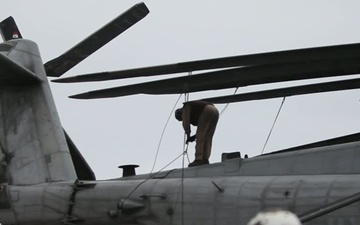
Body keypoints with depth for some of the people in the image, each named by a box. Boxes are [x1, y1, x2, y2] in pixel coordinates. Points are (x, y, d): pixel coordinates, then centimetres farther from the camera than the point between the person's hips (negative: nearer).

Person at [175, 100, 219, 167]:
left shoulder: (186, 107, 14)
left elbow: (185, 122, -1)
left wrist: (188, 136, 5)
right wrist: (194, 136, 21)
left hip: (207, 111, -9)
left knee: (200, 137, -7)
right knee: (207, 139, 8)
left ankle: (199, 159, -14)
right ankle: (205, 160, -2)